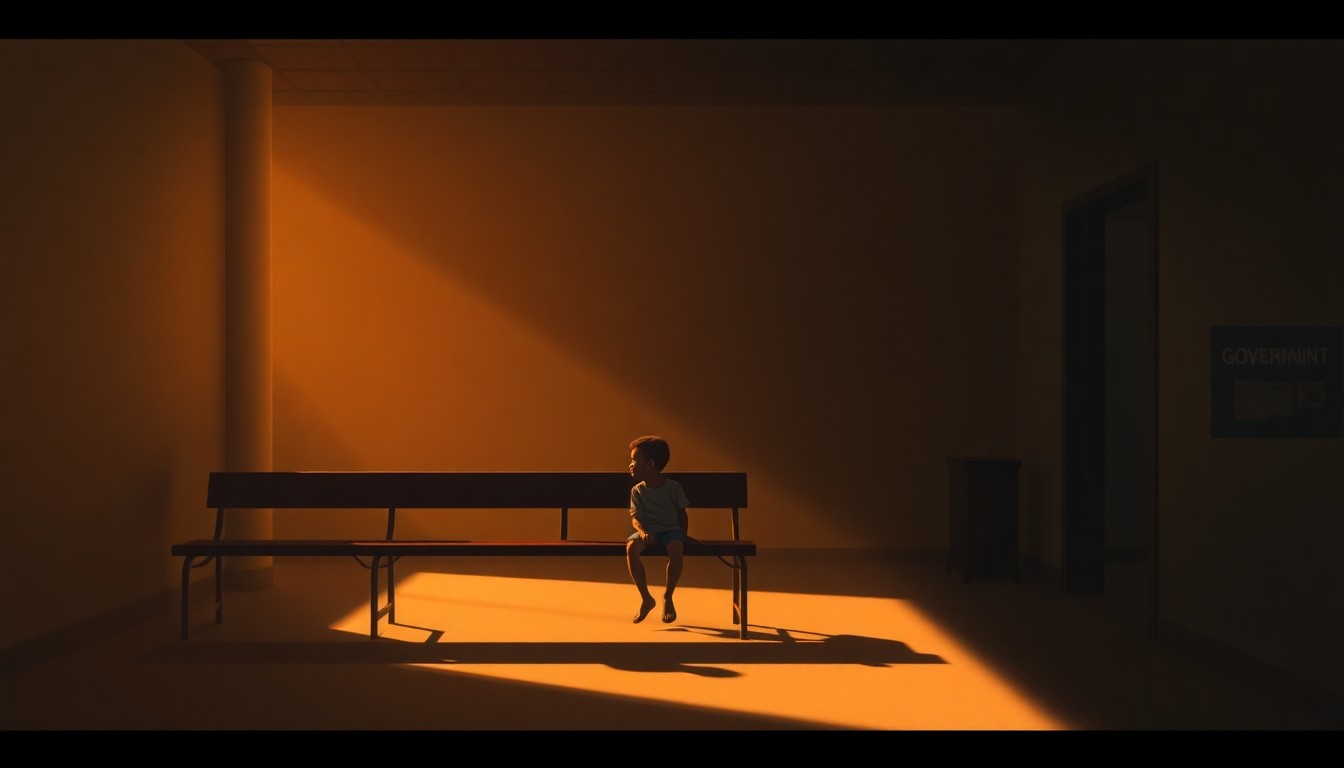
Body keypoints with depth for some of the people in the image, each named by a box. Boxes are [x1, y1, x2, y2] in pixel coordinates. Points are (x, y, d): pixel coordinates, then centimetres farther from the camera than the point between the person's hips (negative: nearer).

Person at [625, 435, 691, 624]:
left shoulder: (673, 487, -1)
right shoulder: (637, 490, 3)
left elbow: (682, 514, 7)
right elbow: (635, 517, -4)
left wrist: (684, 535, -3)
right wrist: (642, 531, -24)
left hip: (670, 530, -2)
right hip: (647, 532, 2)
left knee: (676, 548, -37)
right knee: (631, 547, -33)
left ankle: (667, 597, -19)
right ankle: (646, 598, -21)